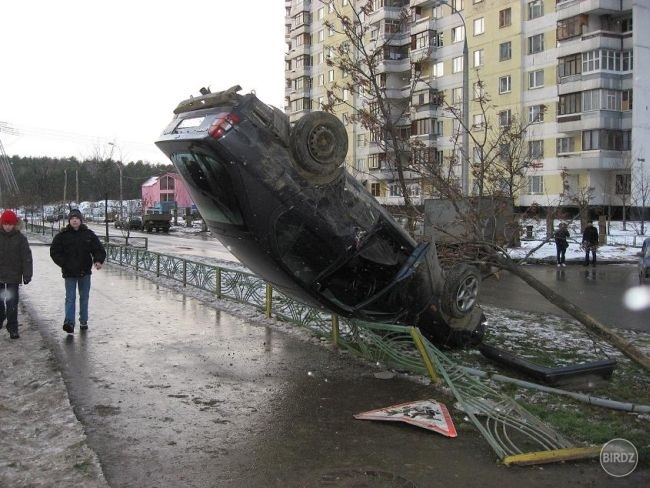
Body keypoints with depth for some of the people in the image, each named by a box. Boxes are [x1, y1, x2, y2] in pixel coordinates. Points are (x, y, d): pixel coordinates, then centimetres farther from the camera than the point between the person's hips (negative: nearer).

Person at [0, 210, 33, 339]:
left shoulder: (20, 238, -2)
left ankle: (13, 328, 5)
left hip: (13, 276, -2)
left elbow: (27, 258, -2)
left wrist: (27, 275, -7)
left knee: (12, 304, -2)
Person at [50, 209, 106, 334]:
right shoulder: (62, 235, -2)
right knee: (70, 298, -8)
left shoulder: (89, 234, 1)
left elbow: (99, 249, 2)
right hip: (69, 273, -2)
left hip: (85, 272, 2)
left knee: (84, 297, 12)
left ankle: (83, 321, 24)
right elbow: (54, 252, 2)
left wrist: (98, 261, -16)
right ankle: (69, 322, -15)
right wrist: (63, 263, -9)